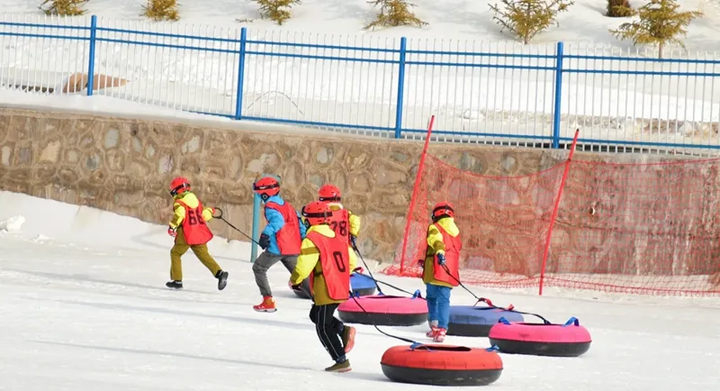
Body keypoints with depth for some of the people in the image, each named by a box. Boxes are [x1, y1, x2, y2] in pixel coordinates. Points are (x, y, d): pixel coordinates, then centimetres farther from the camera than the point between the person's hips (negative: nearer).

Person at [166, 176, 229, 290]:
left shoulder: (179, 203, -5)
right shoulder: (196, 200, 13)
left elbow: (180, 213, -26)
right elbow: (205, 215, 17)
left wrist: (173, 225, -28)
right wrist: (210, 211, 39)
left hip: (186, 235, -6)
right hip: (200, 233, 6)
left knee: (175, 253, 10)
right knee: (204, 254, 8)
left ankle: (177, 280, 7)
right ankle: (219, 273, -11)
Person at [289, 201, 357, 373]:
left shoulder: (311, 241, -14)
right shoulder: (338, 238, 11)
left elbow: (303, 267, -18)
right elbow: (351, 261, 16)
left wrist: (294, 280, 1)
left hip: (326, 292, -8)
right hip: (341, 290, 8)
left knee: (323, 327, 4)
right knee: (316, 315, 25)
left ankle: (341, 361, 2)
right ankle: (343, 330, 5)